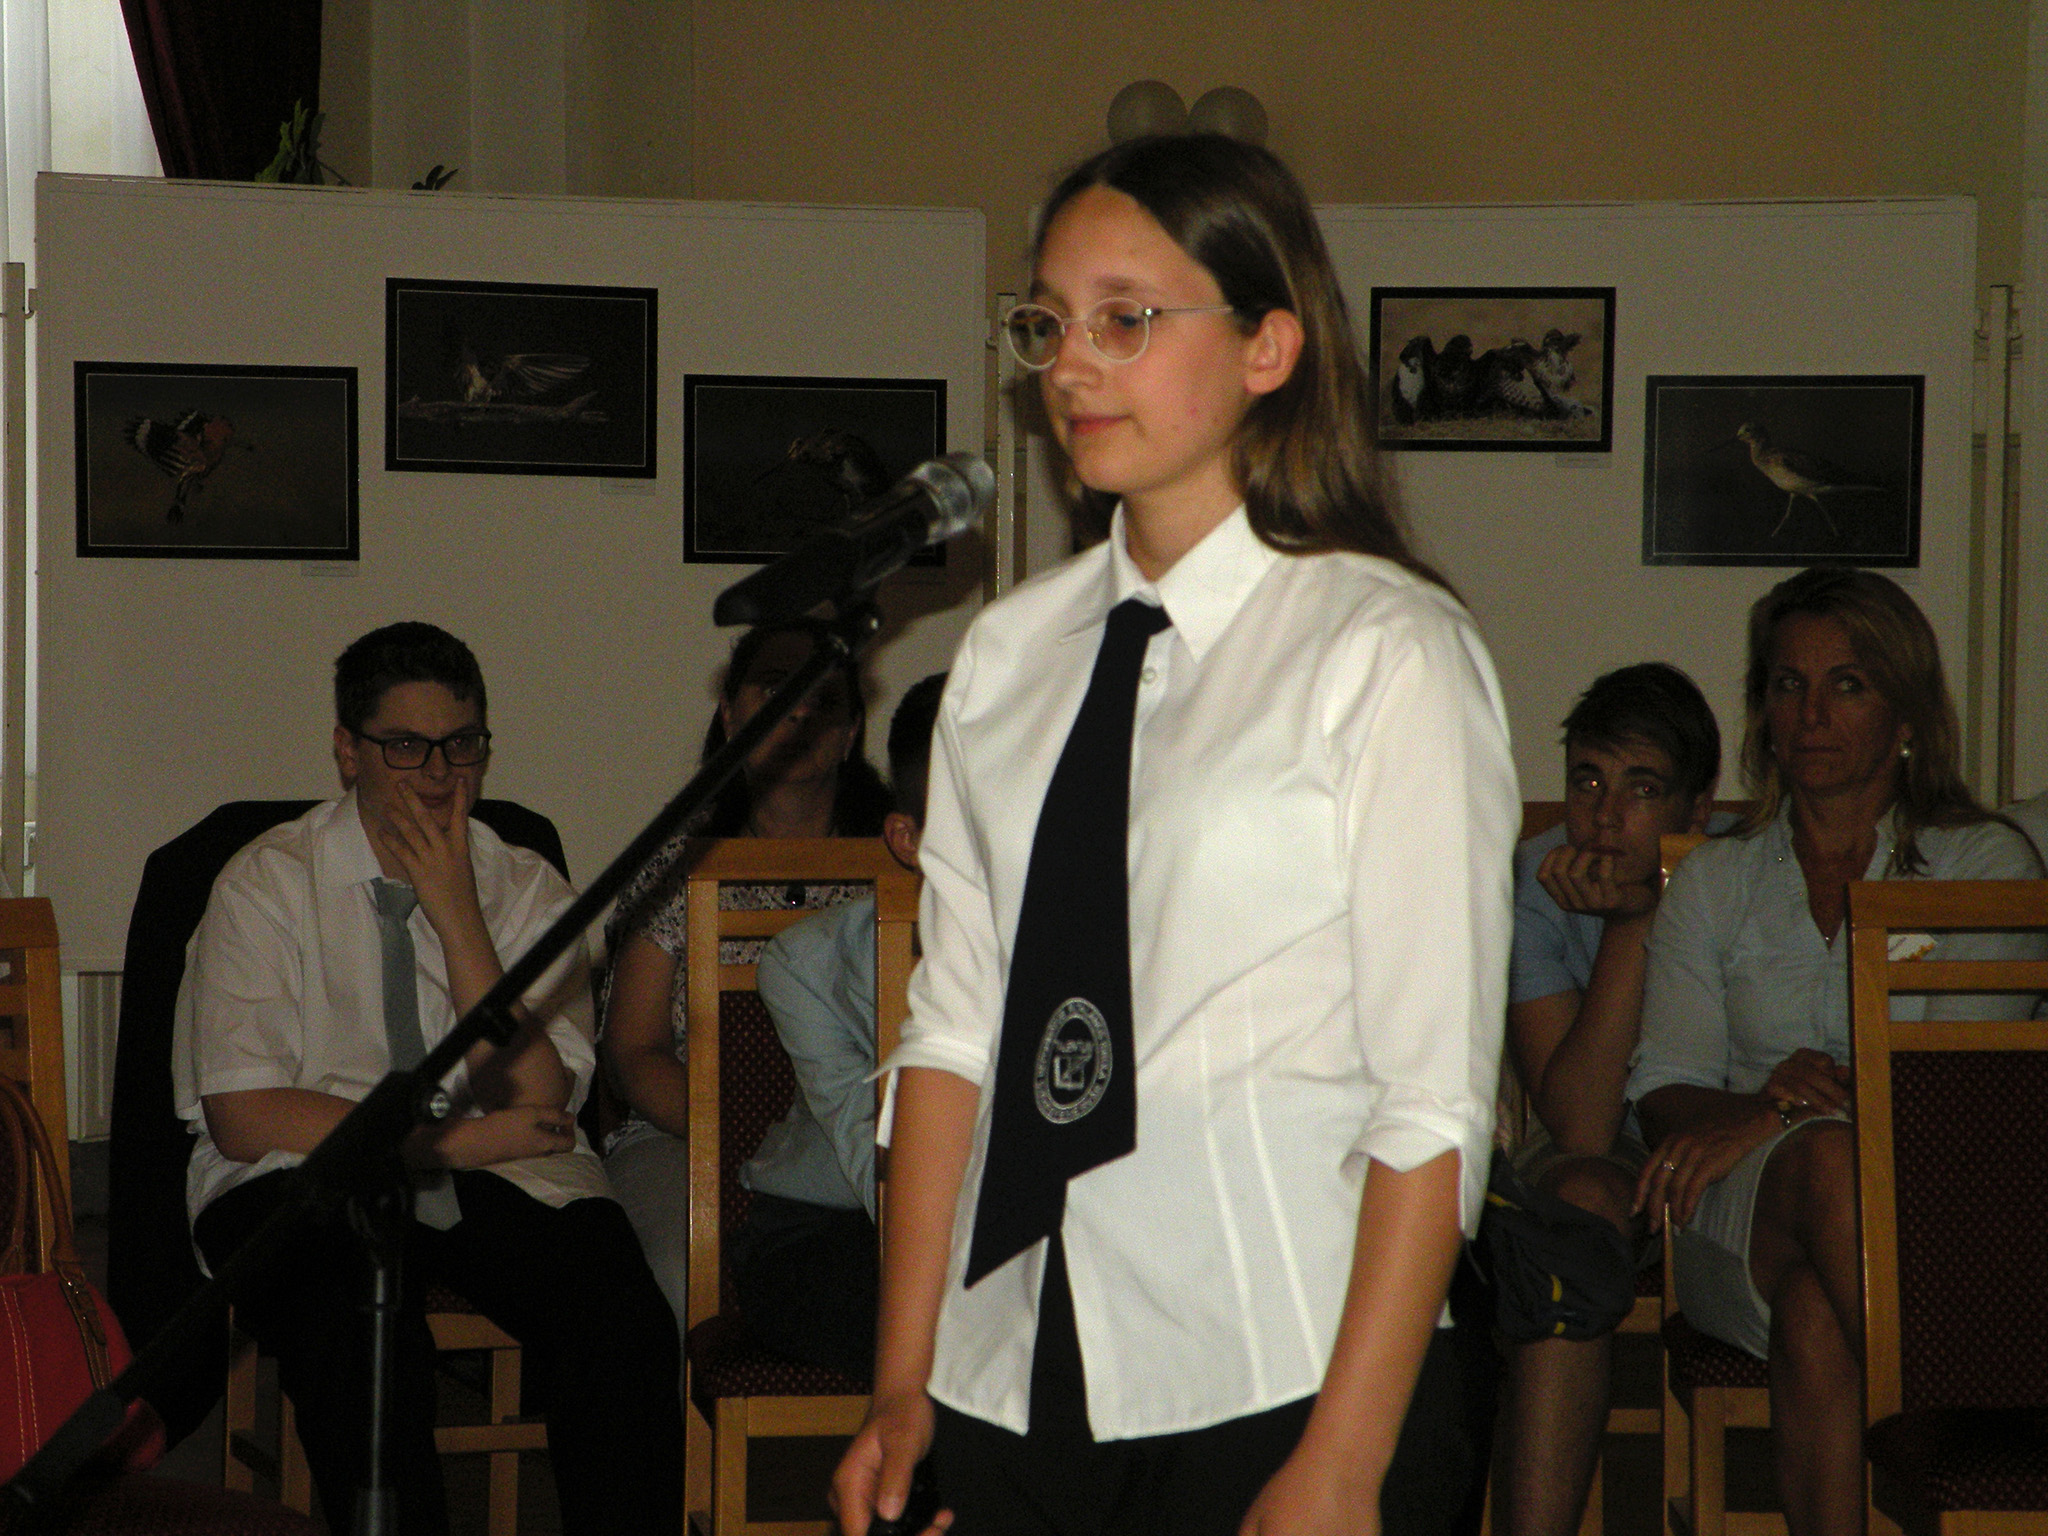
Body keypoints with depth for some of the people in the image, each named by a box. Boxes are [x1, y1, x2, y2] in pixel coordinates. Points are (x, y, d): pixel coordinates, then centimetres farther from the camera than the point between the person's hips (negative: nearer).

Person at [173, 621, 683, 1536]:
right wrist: (453, 1139, -11)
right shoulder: (268, 884, 0)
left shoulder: (527, 891, 8)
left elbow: (535, 1106, -5)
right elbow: (244, 1116, -9)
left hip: (500, 1184, 3)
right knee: (362, 1332, -36)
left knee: (625, 1326, -28)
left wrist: (459, 919, -12)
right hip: (304, 1184, -2)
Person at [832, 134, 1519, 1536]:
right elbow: (955, 1030, 8)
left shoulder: (1388, 653, -8)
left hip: (1277, 1389, -4)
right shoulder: (1010, 652, 9)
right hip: (1015, 1387, 5)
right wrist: (905, 1384, 3)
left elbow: (1435, 1105, -12)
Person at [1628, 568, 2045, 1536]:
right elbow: (1663, 1091, 9)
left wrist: (1753, 1123, -19)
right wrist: (1769, 1103, -17)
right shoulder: (1713, 884, 20)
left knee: (1813, 1310, -38)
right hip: (1741, 1225, 1)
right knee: (1830, 1159, -37)